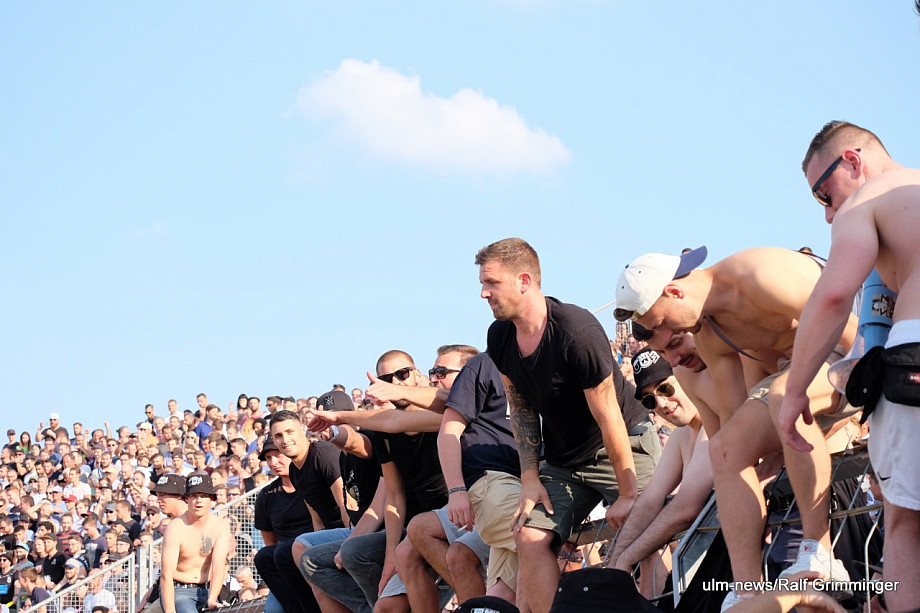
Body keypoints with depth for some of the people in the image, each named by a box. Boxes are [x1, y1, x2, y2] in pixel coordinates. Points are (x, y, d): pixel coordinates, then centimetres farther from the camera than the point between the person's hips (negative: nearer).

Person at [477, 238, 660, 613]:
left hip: (625, 447, -6)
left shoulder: (576, 331, -26)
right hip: (564, 461, 6)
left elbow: (608, 417, -22)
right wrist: (530, 478, 1)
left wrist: (628, 494, -18)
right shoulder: (500, 337, -4)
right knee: (530, 538, -12)